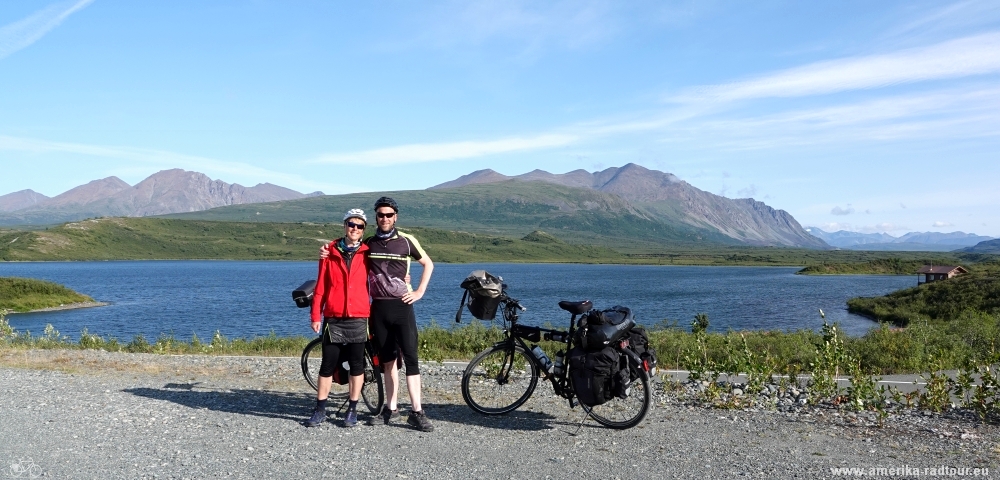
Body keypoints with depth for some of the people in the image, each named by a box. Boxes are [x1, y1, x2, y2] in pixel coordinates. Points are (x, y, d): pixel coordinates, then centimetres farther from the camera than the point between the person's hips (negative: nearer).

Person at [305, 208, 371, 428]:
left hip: (358, 318, 0)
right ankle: (320, 410, 15)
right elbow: (320, 286, 5)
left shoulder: (367, 253, 3)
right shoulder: (330, 252, 4)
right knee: (328, 365, 5)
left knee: (356, 365, 5)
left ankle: (352, 410, 16)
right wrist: (316, 315, 3)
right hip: (333, 319, 0)